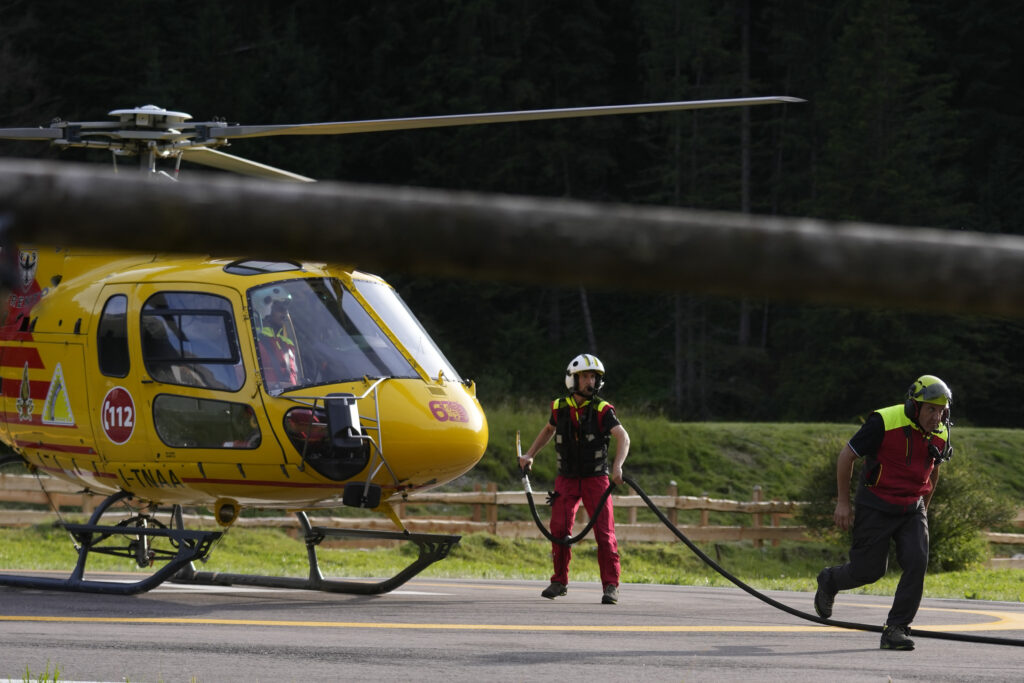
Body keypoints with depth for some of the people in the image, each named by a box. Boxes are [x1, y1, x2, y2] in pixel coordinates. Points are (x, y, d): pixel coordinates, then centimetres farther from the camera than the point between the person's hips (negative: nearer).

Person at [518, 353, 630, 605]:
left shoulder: (602, 410, -10)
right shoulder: (560, 408, 0)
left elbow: (623, 437, -22)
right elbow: (549, 429, 23)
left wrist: (617, 466, -39)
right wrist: (529, 455, 17)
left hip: (595, 478, -3)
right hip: (567, 478, 3)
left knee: (604, 532, -9)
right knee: (559, 528, -5)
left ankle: (611, 585, -3)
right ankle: (559, 581, 11)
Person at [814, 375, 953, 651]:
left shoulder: (941, 435, 0)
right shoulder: (884, 422, -19)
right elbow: (847, 455, -9)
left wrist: (923, 509, 26)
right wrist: (843, 502, -7)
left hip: (911, 509, 5)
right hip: (876, 508, -5)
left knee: (916, 563, -15)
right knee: (869, 571, 0)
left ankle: (895, 629, -6)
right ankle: (830, 581, 34)